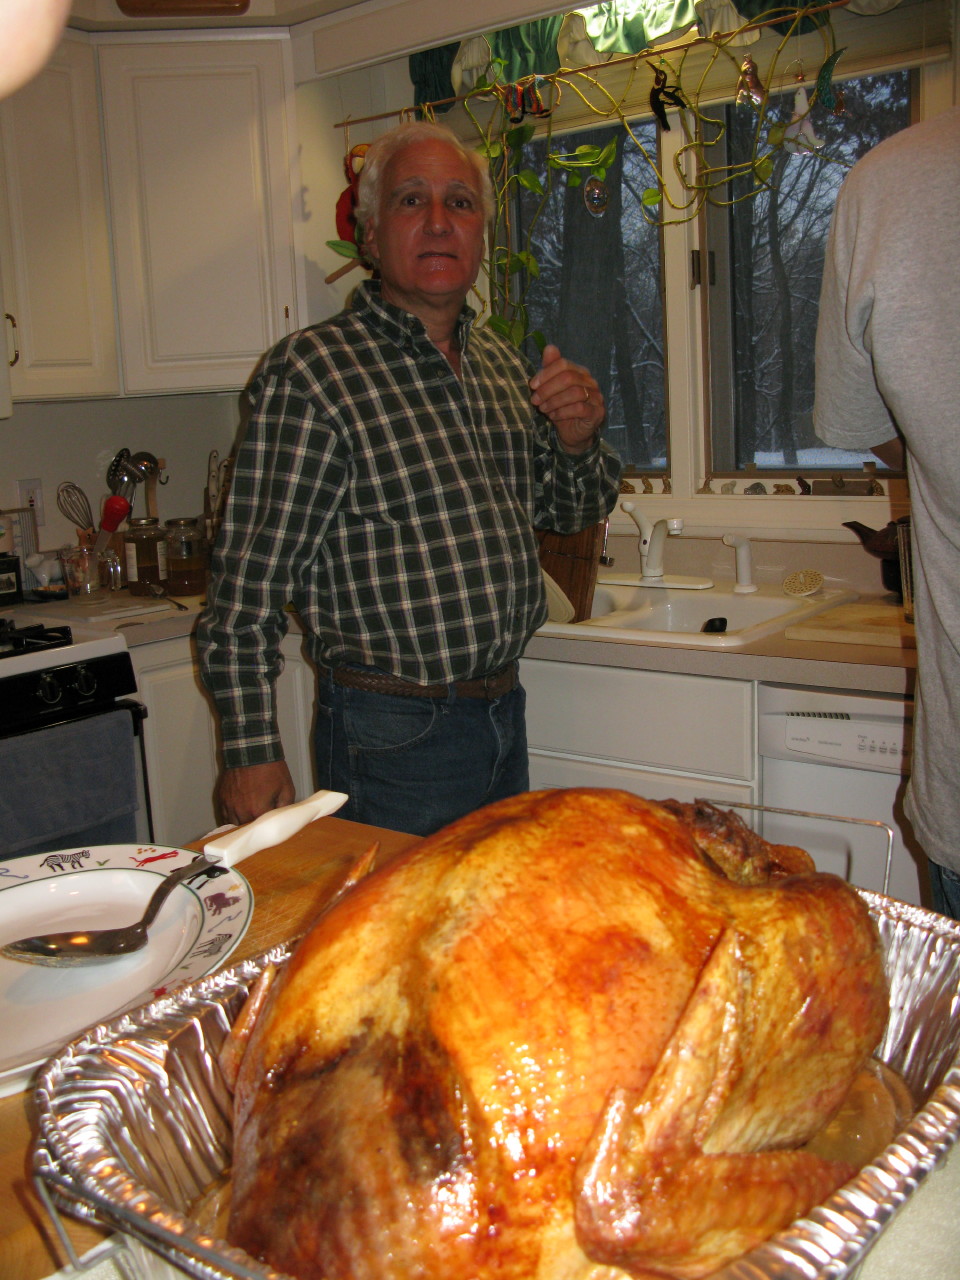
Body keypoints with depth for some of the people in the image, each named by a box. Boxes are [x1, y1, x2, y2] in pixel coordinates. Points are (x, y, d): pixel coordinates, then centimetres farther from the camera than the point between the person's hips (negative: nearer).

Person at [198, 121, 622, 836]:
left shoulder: (501, 361, 9)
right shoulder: (312, 371, -13)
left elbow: (572, 514, 18)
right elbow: (251, 577, -14)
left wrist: (579, 441, -5)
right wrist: (251, 752, -16)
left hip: (505, 714, 7)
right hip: (393, 732, -7)